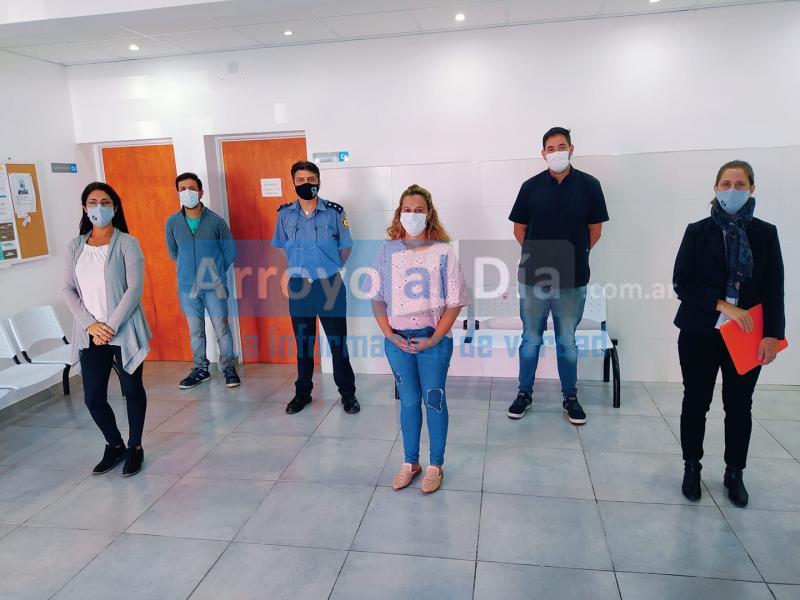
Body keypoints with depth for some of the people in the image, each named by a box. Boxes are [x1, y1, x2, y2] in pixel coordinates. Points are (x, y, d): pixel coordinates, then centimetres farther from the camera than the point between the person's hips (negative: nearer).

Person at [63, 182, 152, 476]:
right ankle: (115, 445, 28)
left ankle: (135, 446, 26)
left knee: (132, 389, 8)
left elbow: (134, 288, -10)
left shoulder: (127, 243, -4)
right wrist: (90, 324, -9)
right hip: (90, 334, 3)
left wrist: (111, 326, -15)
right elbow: (69, 290, 5)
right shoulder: (75, 247, 8)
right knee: (93, 397, 4)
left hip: (125, 331, -3)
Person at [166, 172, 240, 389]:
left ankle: (228, 367, 19)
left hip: (214, 286, -2)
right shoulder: (172, 222, -1)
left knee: (221, 328, 3)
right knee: (195, 331, 13)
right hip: (187, 287, 3)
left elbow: (230, 251, 3)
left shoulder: (216, 221, -7)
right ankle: (200, 369, 28)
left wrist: (215, 272, 7)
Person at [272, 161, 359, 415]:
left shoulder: (334, 212, -6)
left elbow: (346, 247, 3)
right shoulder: (285, 213, 1)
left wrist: (331, 270, 3)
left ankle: (347, 392, 18)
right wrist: (298, 269, 9)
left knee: (338, 341, 4)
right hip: (298, 286, 2)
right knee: (303, 342, 14)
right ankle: (302, 392, 28)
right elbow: (281, 247, 13)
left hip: (330, 285, -2)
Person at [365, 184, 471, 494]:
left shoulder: (442, 252, -6)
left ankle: (435, 466, 25)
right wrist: (390, 334, -6)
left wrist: (434, 339, -12)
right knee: (408, 401, 15)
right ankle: (410, 463, 30)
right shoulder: (387, 251, 2)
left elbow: (454, 302, -6)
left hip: (433, 339, -2)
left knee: (434, 401, 8)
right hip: (397, 340, 2)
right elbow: (377, 298, 5)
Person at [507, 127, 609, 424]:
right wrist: (539, 254, 11)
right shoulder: (531, 186, 0)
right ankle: (524, 393, 25)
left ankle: (570, 397, 27)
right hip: (533, 277, 0)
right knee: (530, 339, 11)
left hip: (572, 279, 0)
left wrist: (575, 254, 12)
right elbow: (519, 229, 9)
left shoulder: (589, 185, -1)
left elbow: (595, 229, 7)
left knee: (567, 342, 12)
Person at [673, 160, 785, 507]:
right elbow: (682, 282, -7)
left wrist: (772, 334, -9)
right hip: (700, 333, -1)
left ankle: (734, 473, 29)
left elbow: (774, 288, 0)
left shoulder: (765, 233, 3)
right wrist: (722, 305, -17)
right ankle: (692, 467, 26)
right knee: (696, 403, 9)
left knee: (739, 406, 11)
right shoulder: (698, 231, -1)